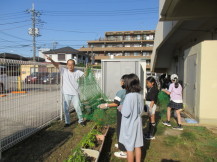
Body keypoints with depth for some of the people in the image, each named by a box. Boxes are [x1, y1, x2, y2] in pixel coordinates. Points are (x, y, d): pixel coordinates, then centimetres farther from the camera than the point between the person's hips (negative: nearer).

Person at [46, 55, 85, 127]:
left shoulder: (78, 72, 1)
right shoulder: (64, 71, -1)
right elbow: (57, 65, -10)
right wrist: (51, 60, -26)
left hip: (75, 94, -1)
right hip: (66, 94, 1)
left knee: (78, 108, 3)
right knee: (66, 109, 8)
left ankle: (81, 120, 24)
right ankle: (67, 122, 26)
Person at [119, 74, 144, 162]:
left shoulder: (129, 96, -24)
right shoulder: (140, 96, -3)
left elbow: (126, 113, -22)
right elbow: (141, 110, 8)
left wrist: (121, 108, -4)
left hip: (129, 125, -6)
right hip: (137, 124, 6)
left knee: (130, 147, 10)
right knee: (137, 146, 19)